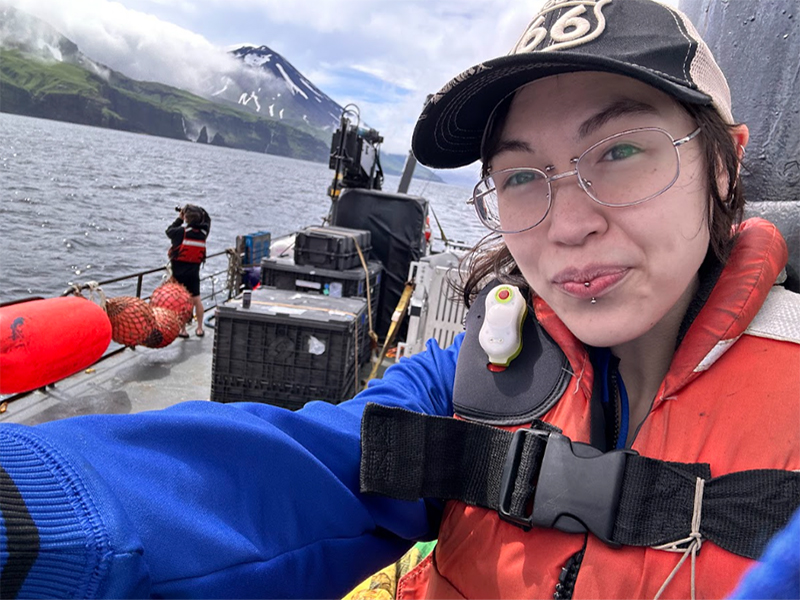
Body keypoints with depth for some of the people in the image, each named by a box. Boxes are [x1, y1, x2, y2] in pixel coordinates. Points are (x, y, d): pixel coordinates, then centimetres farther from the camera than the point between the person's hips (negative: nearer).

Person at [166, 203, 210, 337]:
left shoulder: (182, 232, -14)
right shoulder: (203, 232, -2)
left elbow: (169, 231, 7)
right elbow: (207, 220, 20)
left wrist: (179, 219, 15)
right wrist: (198, 210, 15)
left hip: (179, 272, -3)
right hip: (194, 271, 3)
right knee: (196, 299, 11)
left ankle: (183, 330, 8)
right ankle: (200, 328, 16)